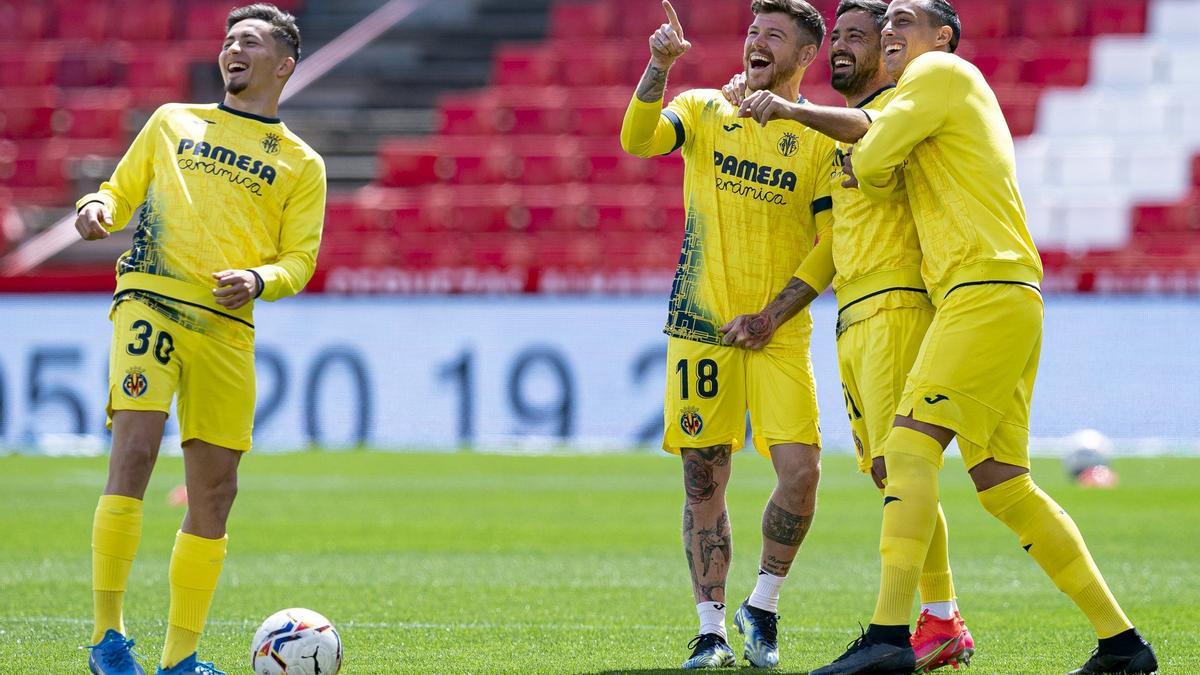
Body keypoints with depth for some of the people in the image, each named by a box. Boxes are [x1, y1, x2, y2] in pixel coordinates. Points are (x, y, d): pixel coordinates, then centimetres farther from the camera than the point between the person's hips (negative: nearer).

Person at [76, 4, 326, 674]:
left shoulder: (301, 164, 14)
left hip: (228, 326, 2)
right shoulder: (172, 122, 17)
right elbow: (121, 192, 21)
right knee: (135, 450, -19)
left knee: (215, 489, 2)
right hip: (150, 300, -2)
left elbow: (300, 259, 9)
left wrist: (259, 280, -12)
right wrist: (98, 209, -3)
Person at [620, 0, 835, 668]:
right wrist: (659, 67, -27)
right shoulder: (705, 111, 7)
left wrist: (769, 314, -10)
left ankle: (762, 609, 8)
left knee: (802, 470, -13)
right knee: (704, 479, 1)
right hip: (700, 325, 1)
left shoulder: (823, 138, 2)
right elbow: (638, 141, -12)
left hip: (779, 335, -1)